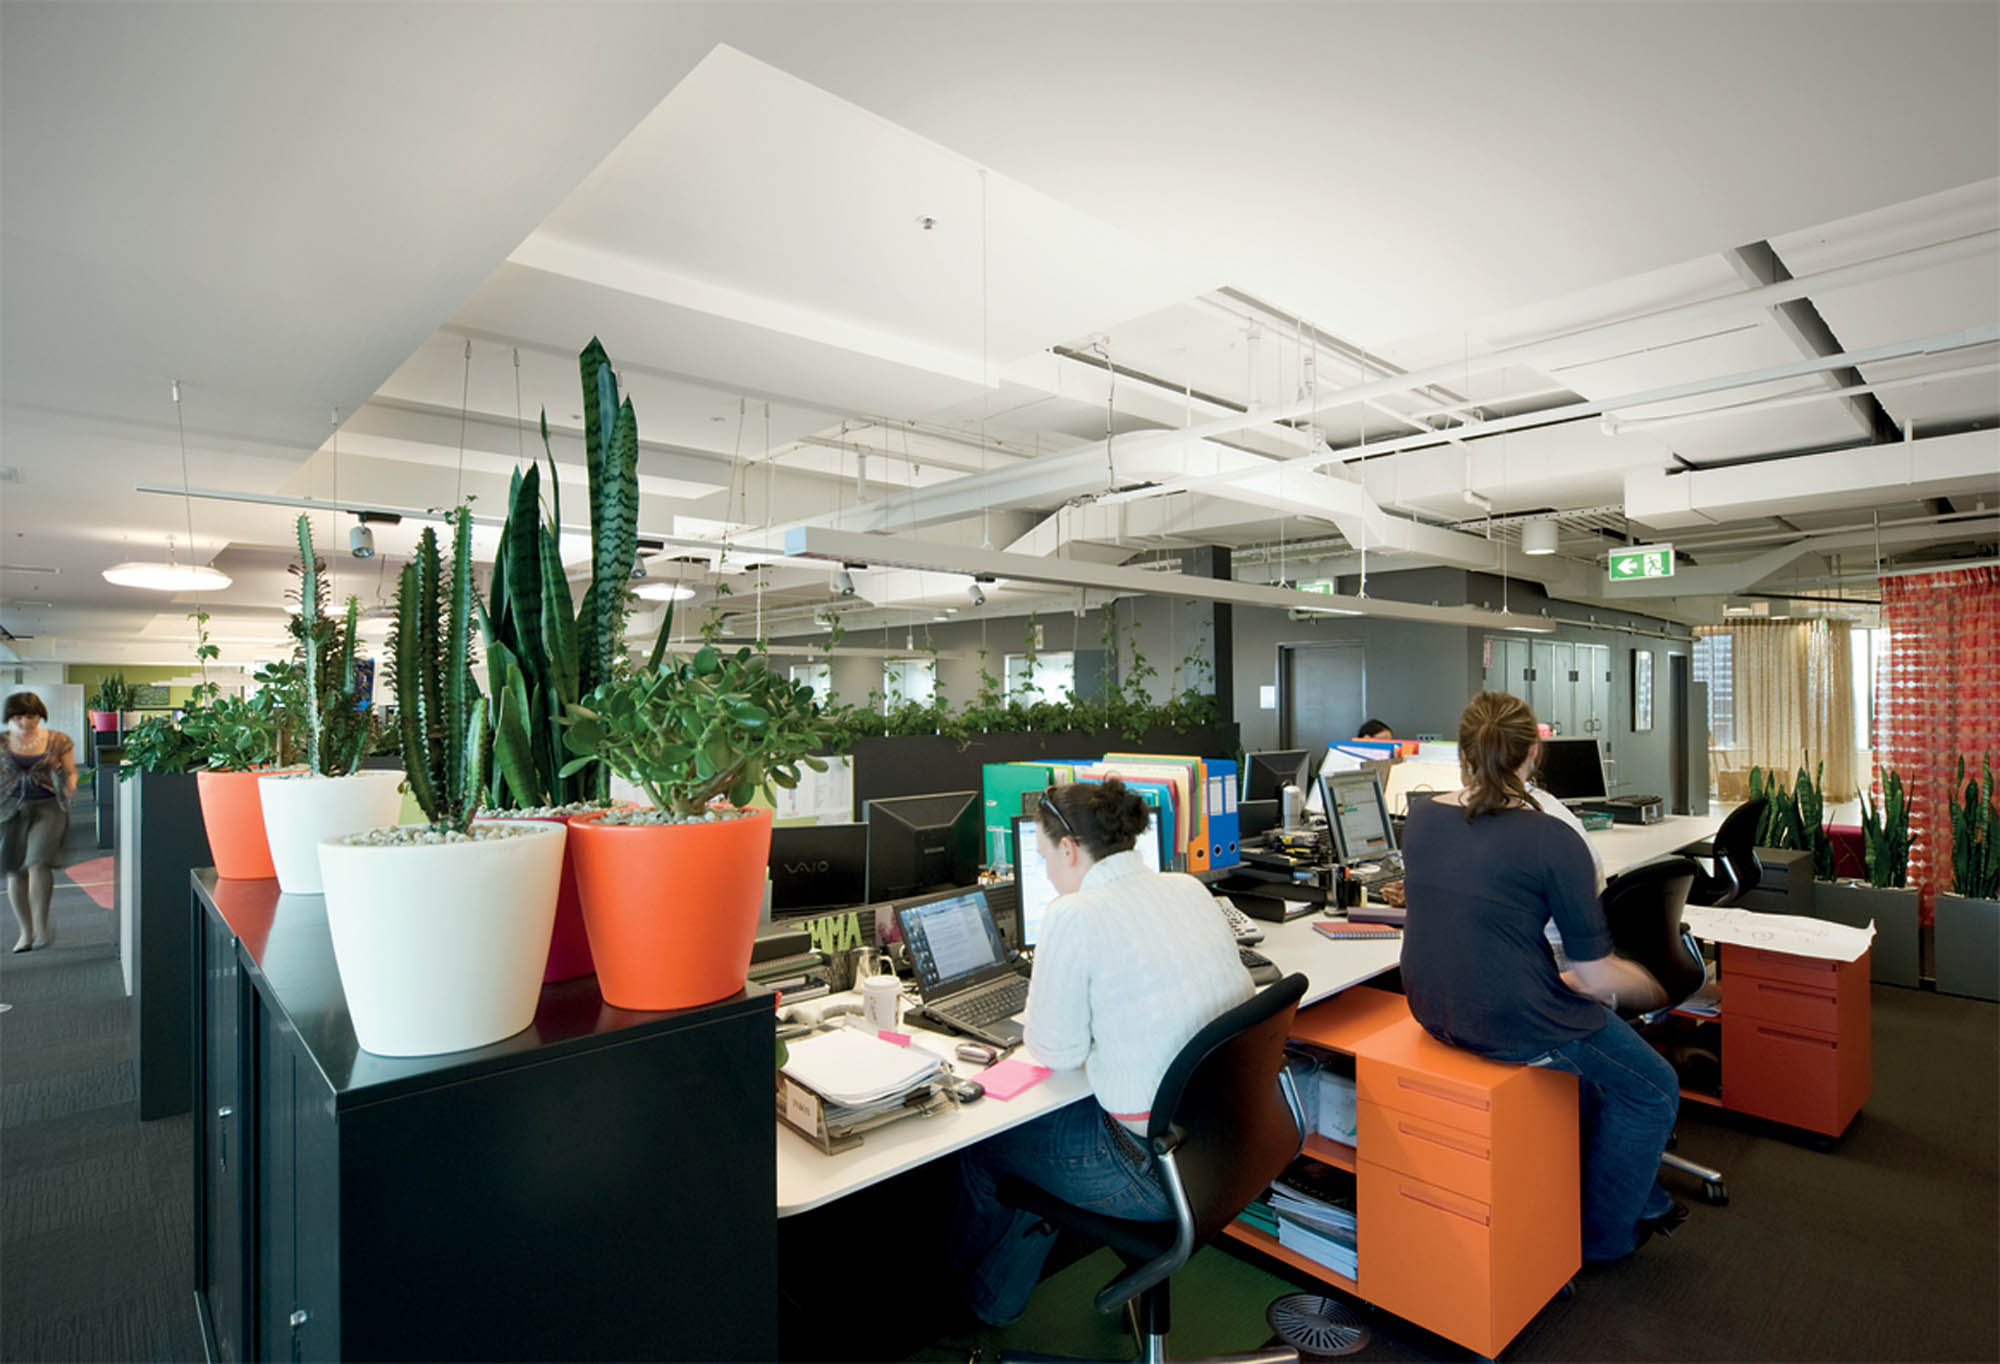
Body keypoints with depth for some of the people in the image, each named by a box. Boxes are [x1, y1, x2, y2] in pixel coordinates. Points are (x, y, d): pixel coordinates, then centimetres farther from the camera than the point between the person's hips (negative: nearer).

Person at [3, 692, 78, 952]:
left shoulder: (58, 741, 3)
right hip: (10, 810, 2)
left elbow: (71, 772, 7)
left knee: (38, 863, -17)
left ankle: (41, 926, -8)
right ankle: (26, 931, 18)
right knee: (15, 872, 6)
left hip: (48, 807, -2)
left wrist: (67, 786, -13)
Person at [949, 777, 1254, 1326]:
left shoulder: (1074, 916, -21)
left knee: (982, 1142, 18)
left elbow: (1054, 1052, -11)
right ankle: (1002, 1293, 46)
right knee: (1044, 1122, 27)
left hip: (1161, 1173, -7)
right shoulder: (1190, 888, 1)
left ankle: (977, 1301, 48)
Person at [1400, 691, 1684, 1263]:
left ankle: (1637, 1192, 48)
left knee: (1594, 1044, 33)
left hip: (1433, 1008, 7)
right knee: (1653, 1089, 21)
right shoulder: (1552, 841, -19)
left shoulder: (1421, 820, -2)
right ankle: (1603, 1234, 36)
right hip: (1512, 1023, -7)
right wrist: (1655, 990, 8)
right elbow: (1595, 978, -13)